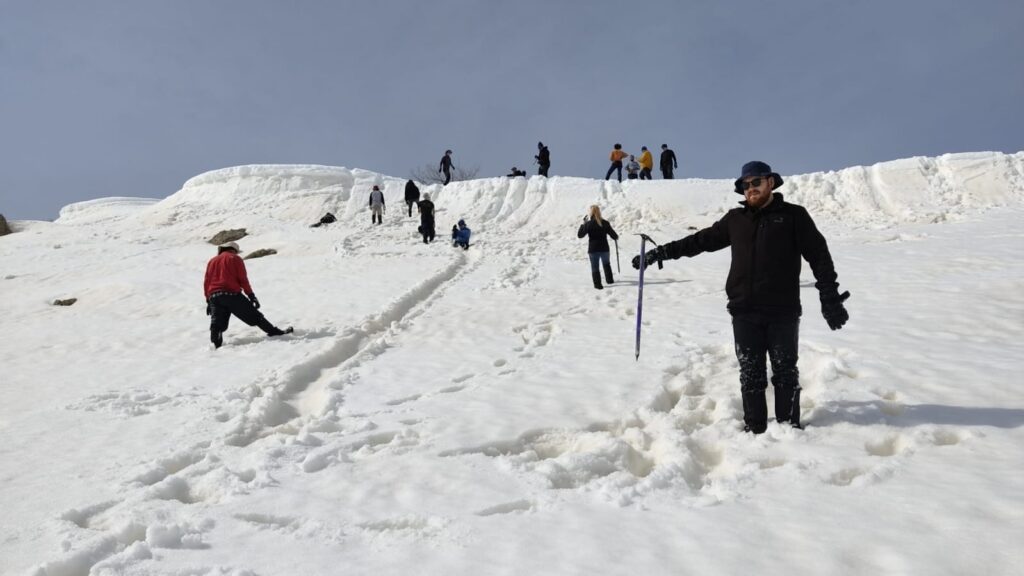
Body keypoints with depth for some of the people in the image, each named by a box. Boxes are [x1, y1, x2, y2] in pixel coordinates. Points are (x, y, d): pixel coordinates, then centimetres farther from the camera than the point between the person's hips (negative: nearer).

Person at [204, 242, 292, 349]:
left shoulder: (211, 261, 24)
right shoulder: (235, 259, 10)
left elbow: (206, 282, 19)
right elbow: (243, 279, 1)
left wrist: (208, 301, 20)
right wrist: (251, 296, 2)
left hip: (213, 297, 4)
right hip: (232, 294, -4)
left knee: (217, 324, 1)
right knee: (254, 316, 2)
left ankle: (216, 344, -18)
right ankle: (276, 333, 7)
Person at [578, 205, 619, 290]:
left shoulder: (588, 224, -12)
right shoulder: (605, 223, -5)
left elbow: (579, 235, -6)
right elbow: (613, 234, 1)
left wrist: (583, 224, 3)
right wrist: (616, 237, 25)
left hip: (593, 249, -3)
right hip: (604, 248, 3)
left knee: (595, 267, 7)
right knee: (606, 264, 25)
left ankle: (598, 284, 4)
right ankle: (609, 279, 35)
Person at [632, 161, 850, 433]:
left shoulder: (794, 216, 2)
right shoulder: (735, 219, 10)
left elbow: (819, 255, 0)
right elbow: (700, 240, 17)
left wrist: (830, 297, -6)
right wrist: (661, 252, 12)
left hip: (783, 312, -2)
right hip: (744, 312, 3)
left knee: (785, 372, 7)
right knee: (750, 374, 8)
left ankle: (790, 427, 17)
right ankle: (754, 428, 17)